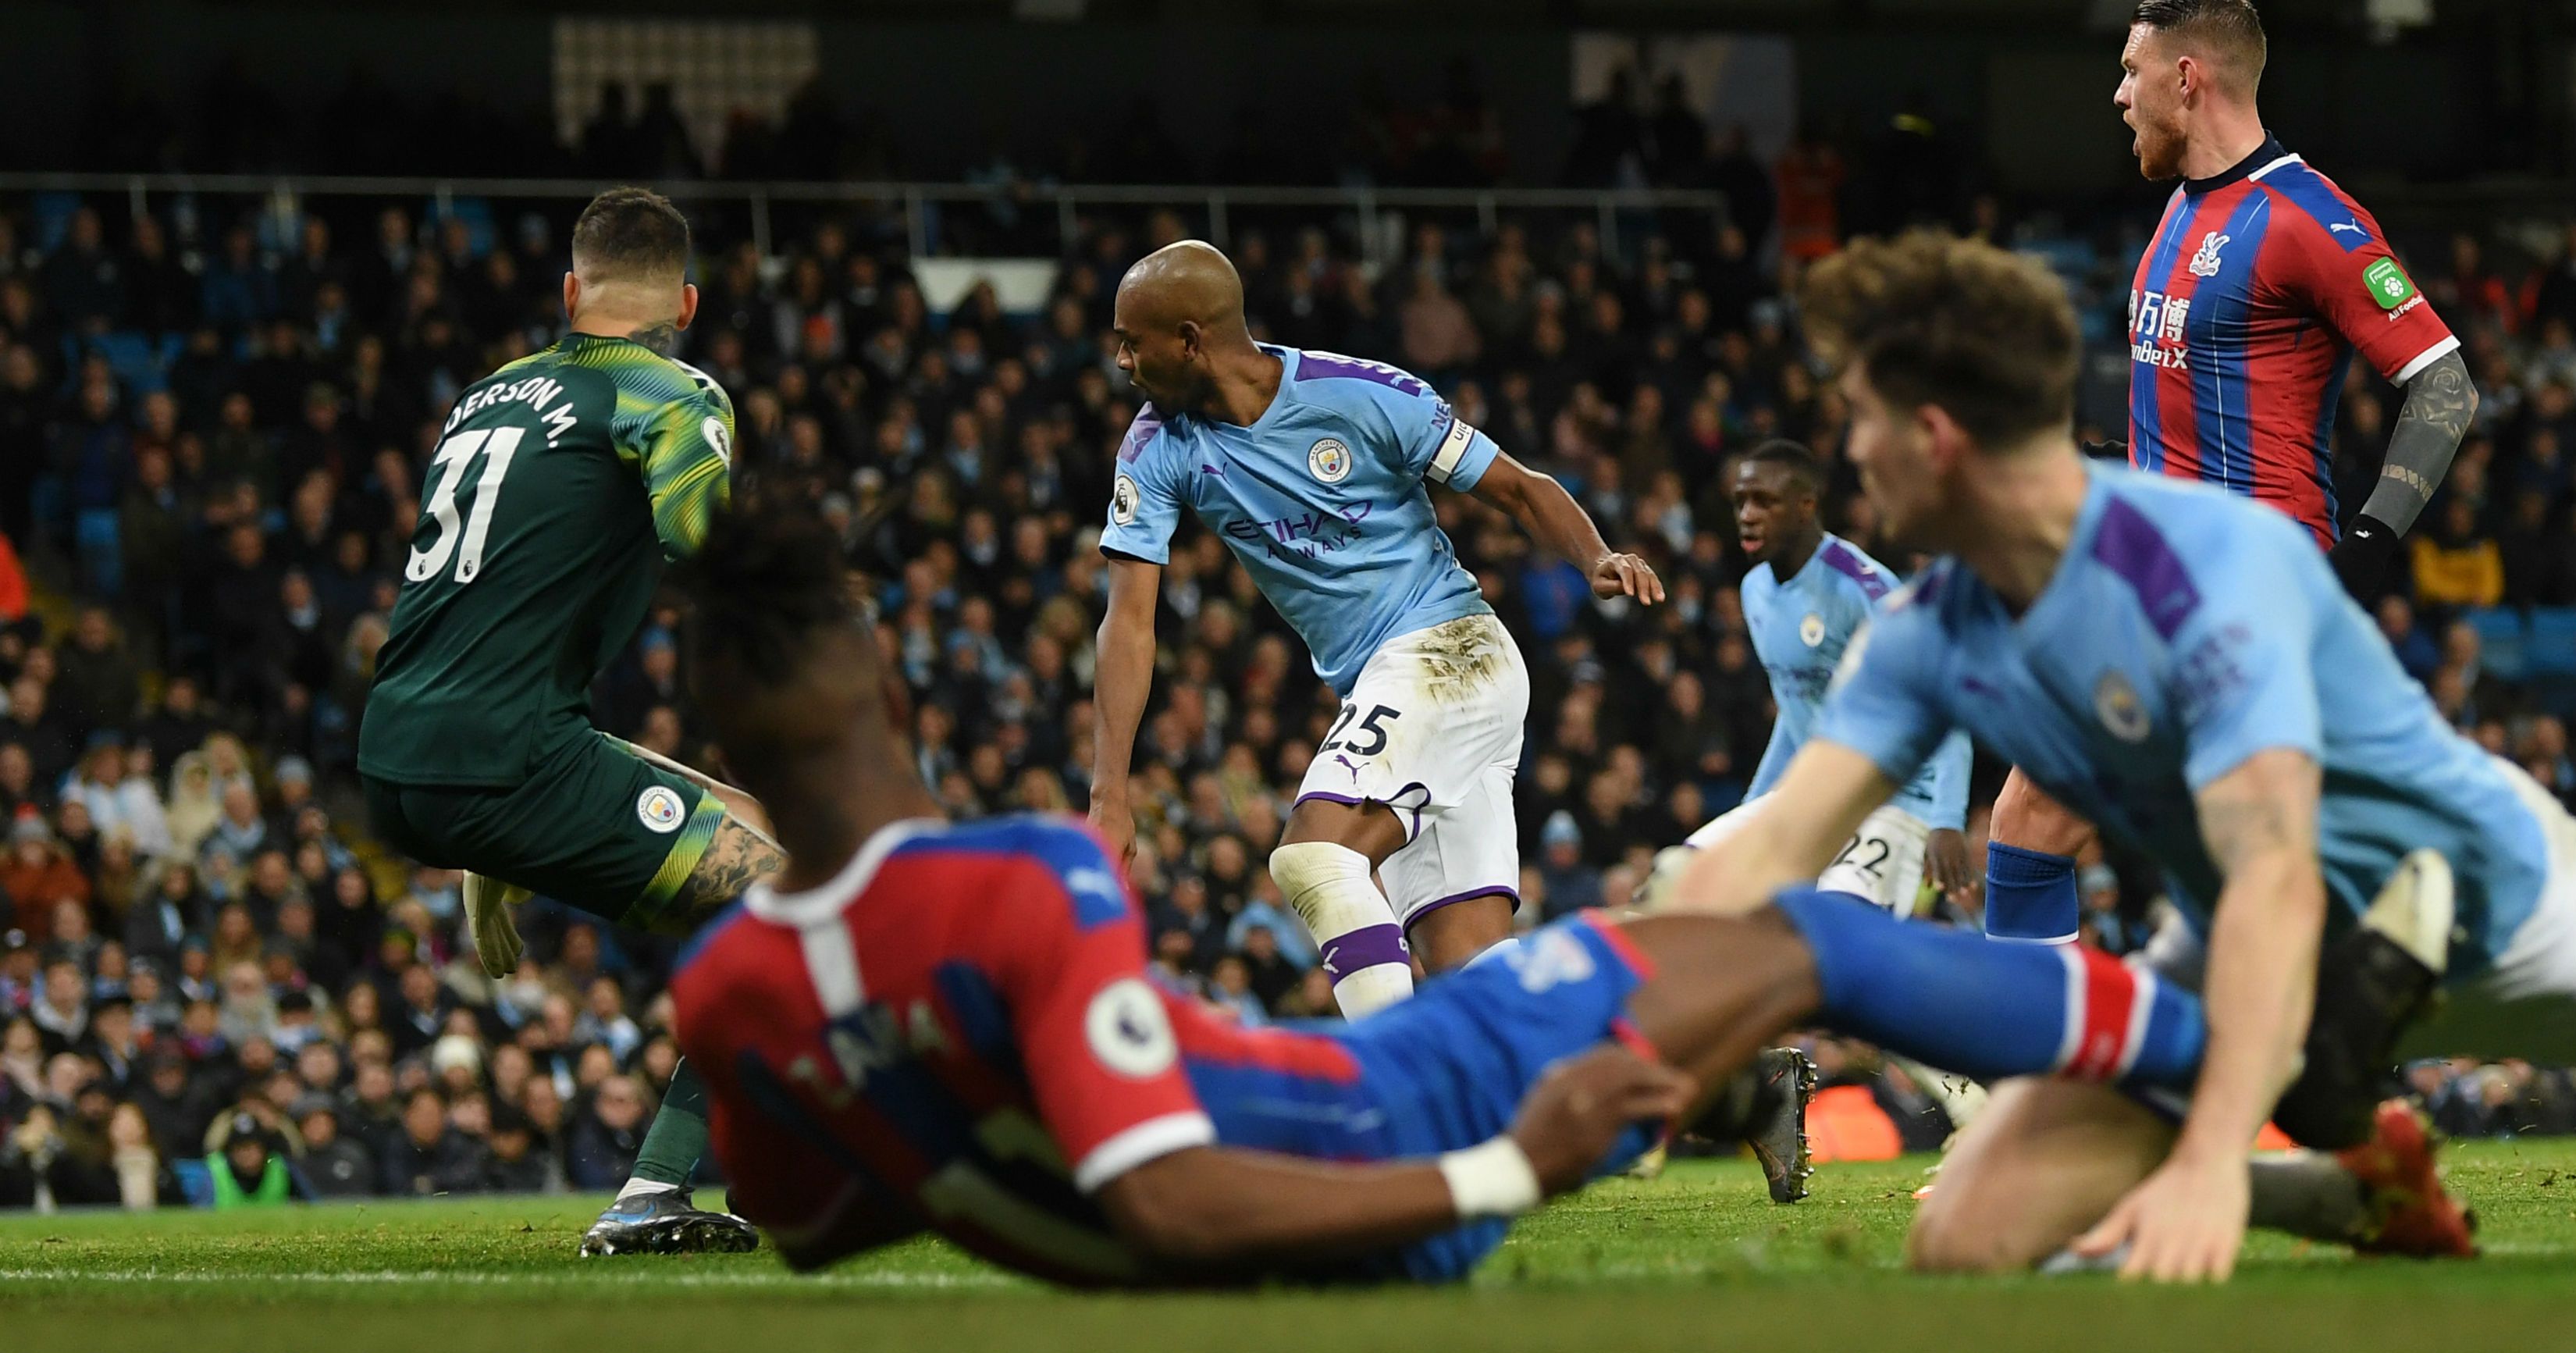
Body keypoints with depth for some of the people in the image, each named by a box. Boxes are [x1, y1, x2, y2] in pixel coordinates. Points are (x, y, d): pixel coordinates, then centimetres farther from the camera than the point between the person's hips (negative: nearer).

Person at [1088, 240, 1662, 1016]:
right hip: (1375, 691, 6)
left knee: (1312, 854, -27)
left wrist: (1597, 560, -23)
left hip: (1449, 650, -6)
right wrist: (1109, 796, -13)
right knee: (1470, 981, -1)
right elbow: (1130, 622, -5)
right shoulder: (1159, 450, 0)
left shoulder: (1362, 396, -12)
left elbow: (1517, 491, -3)